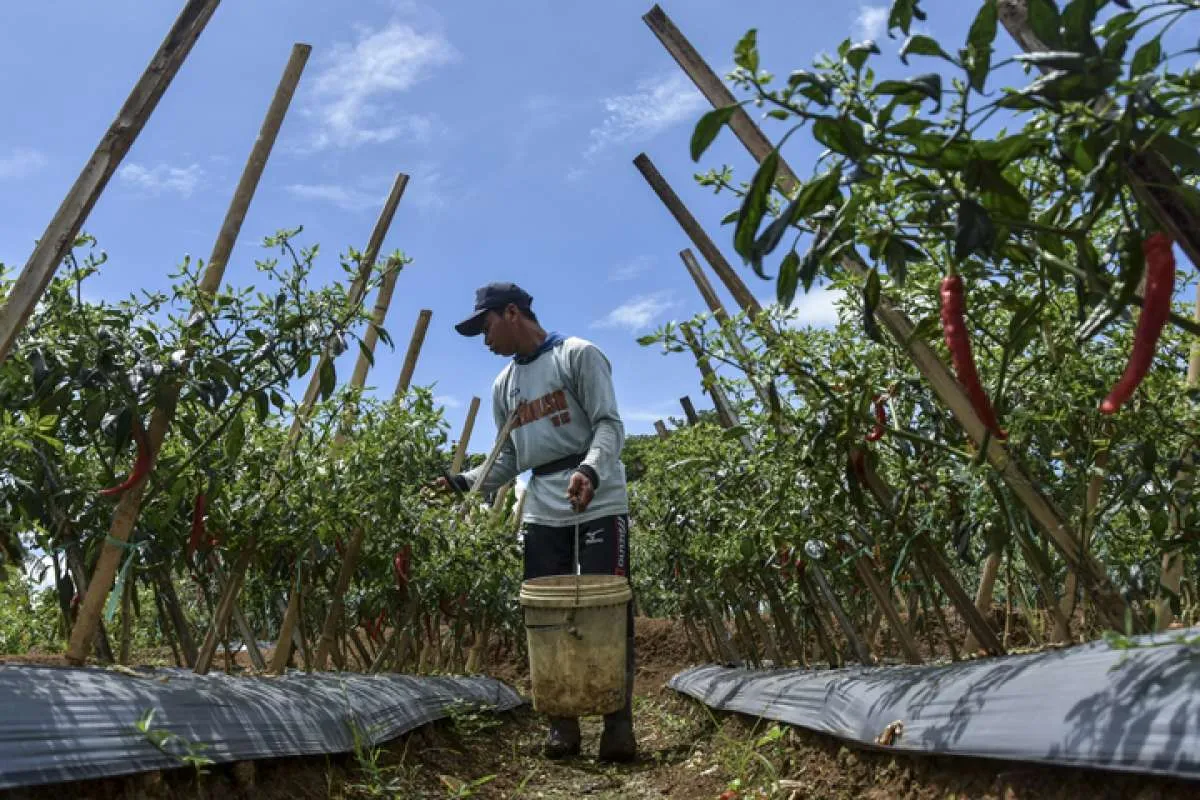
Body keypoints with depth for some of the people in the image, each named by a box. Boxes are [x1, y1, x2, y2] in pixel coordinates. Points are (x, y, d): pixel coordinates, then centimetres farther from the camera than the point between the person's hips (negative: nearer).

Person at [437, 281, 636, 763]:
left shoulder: (578, 355, 0)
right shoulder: (503, 386, 19)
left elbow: (609, 424, -9)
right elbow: (509, 460, 18)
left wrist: (590, 470, -28)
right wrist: (465, 481, 2)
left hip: (600, 502, -5)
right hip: (542, 509, 6)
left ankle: (619, 722, 1)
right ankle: (561, 721, 9)